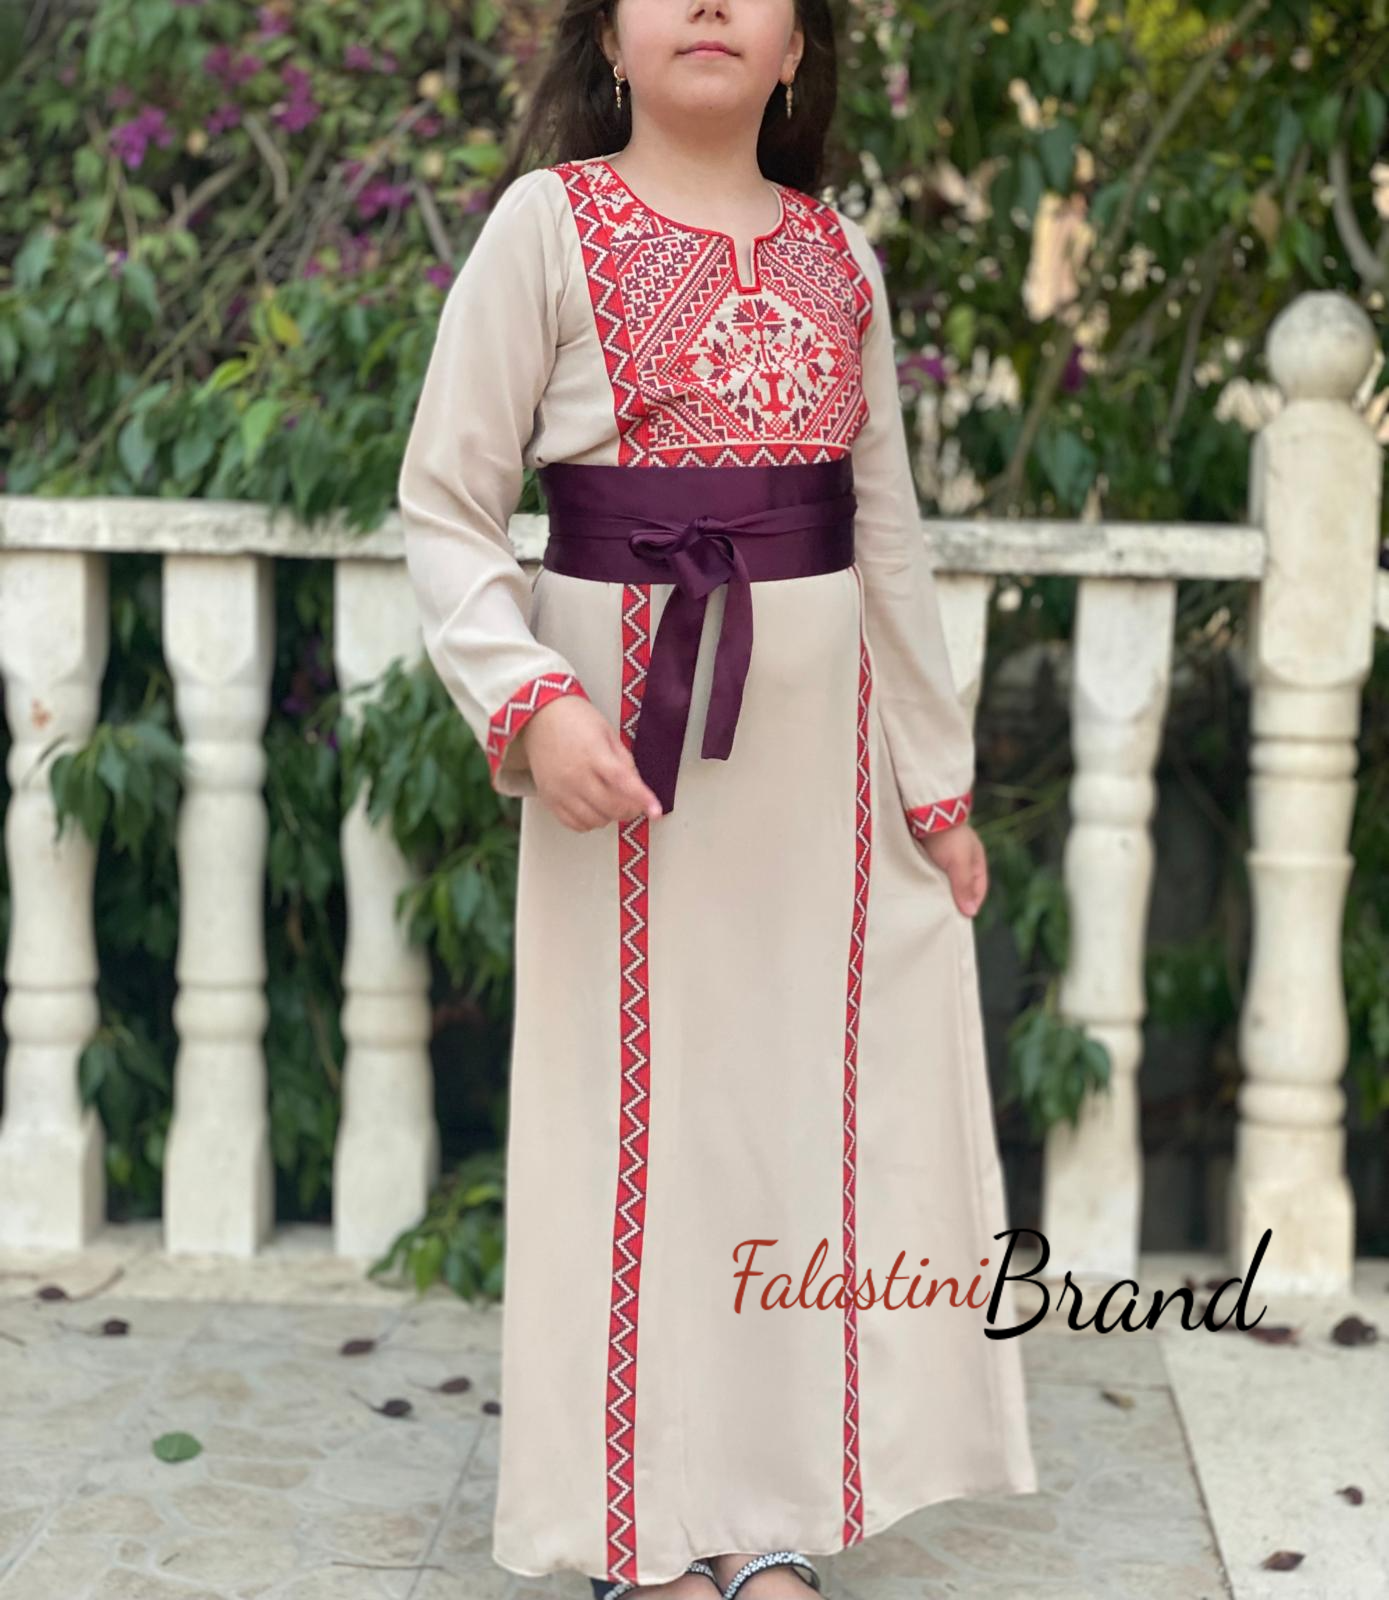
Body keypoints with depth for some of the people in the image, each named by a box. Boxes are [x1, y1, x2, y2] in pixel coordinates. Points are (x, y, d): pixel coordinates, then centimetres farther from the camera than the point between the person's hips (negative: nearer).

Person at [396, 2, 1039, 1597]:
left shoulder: (838, 254, 9)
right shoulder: (549, 224, -4)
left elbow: (887, 534, 13)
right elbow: (445, 506, -5)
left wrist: (938, 782, 14)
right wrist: (530, 704, -20)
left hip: (825, 730, 5)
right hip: (628, 722, -4)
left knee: (815, 1097, 8)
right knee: (640, 1111, 3)